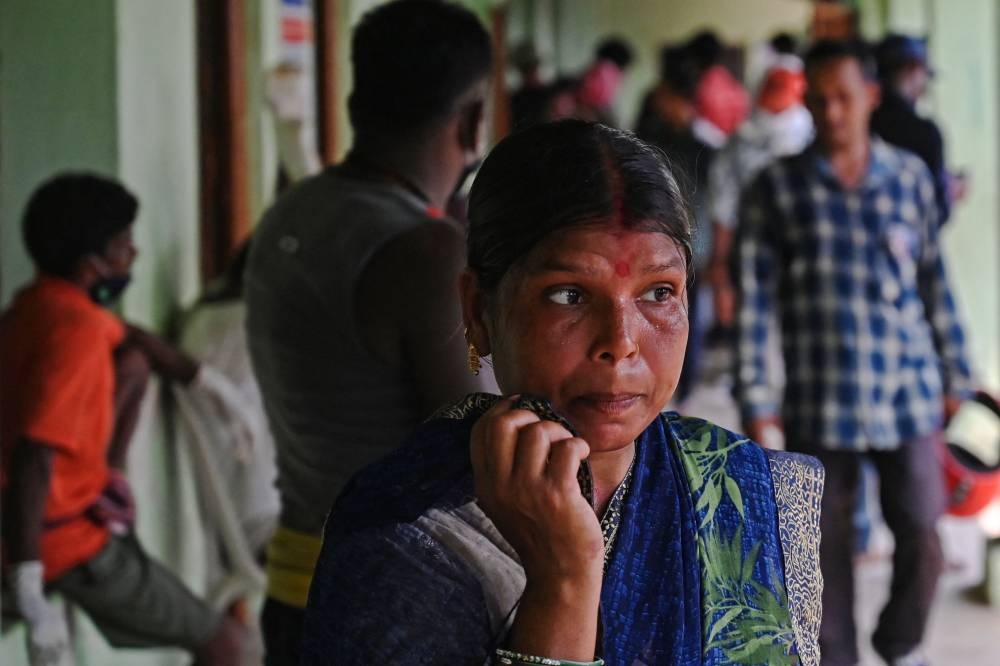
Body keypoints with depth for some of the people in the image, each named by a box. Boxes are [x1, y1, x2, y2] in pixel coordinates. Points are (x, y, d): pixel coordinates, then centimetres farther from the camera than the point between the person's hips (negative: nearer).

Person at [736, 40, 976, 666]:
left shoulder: (910, 175, 5)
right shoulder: (780, 186, 0)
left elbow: (936, 280, 11)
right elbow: (756, 293, 0)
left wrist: (956, 374, 12)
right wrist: (755, 394, -3)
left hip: (908, 391, 1)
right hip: (819, 399, -1)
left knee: (921, 531, 3)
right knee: (828, 542, 7)